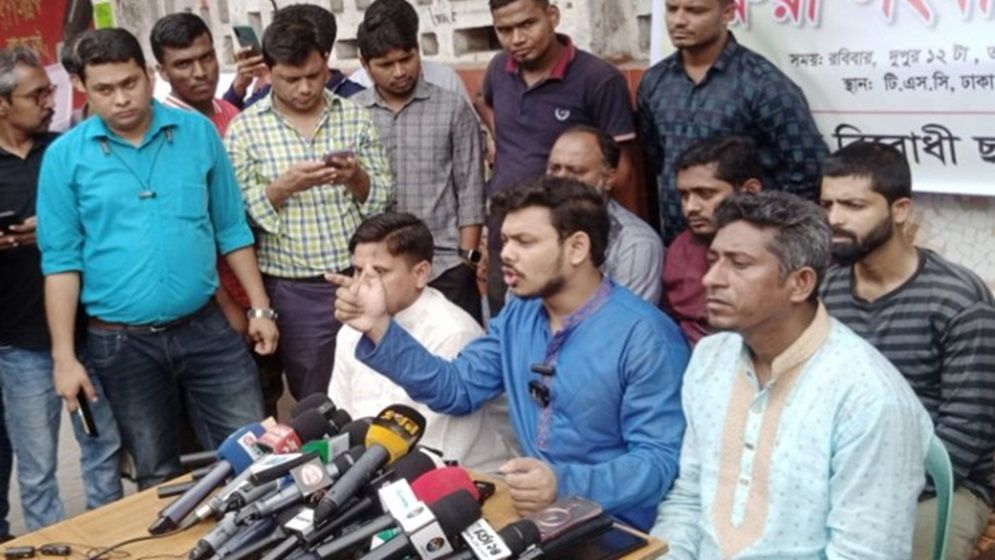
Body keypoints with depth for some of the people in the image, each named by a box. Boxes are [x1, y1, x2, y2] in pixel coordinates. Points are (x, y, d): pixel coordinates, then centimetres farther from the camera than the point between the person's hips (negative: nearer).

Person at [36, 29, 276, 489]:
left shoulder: (198, 132, 0)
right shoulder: (65, 156, -5)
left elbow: (232, 229, 6)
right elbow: (62, 260, -4)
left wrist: (260, 308, 4)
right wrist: (64, 355, -7)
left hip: (205, 327, 1)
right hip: (120, 342, -1)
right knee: (157, 475, 14)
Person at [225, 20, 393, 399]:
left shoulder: (355, 117, 4)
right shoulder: (244, 129, -2)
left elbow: (384, 198, 5)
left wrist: (356, 178, -15)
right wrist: (284, 186, -21)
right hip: (294, 290, -1)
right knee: (313, 403, 11)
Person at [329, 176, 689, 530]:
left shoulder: (645, 337, -16)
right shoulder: (519, 314, 9)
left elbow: (659, 459, -19)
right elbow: (457, 387, 8)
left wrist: (566, 484, -34)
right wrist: (379, 328, -2)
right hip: (533, 511, 7)